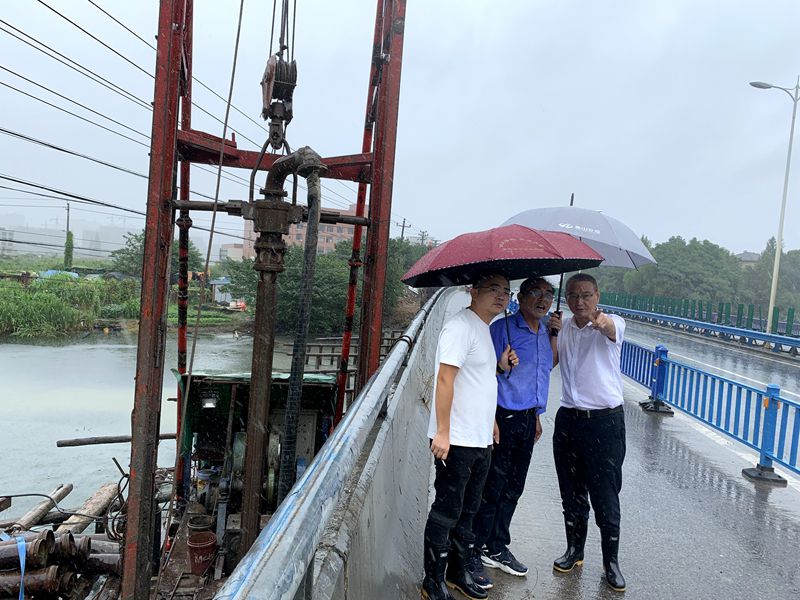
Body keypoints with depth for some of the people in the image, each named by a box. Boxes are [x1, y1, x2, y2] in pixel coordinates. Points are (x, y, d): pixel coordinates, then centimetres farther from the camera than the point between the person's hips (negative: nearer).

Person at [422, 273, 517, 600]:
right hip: (456, 440, -9)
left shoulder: (485, 329, 15)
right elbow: (445, 379, -20)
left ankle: (459, 572, 35)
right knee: (446, 512, 3)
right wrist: (443, 432, -23)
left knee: (467, 511, 19)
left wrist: (502, 364, 8)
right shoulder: (461, 326, -15)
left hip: (481, 441, 9)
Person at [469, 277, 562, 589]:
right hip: (502, 418, -7)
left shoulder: (546, 331, 11)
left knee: (513, 489, 16)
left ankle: (497, 549, 32)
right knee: (491, 489, -2)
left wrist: (555, 332, 10)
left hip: (528, 419, 7)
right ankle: (473, 554, 14)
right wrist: (491, 419, -19)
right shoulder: (502, 327, -12)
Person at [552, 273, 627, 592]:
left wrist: (604, 325, -60)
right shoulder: (563, 327, 4)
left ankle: (611, 560, 24)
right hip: (568, 419, 5)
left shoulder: (611, 323, -11)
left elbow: (613, 332, -36)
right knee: (572, 492, 16)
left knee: (606, 496, 3)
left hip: (605, 421, -5)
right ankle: (575, 550, 35)